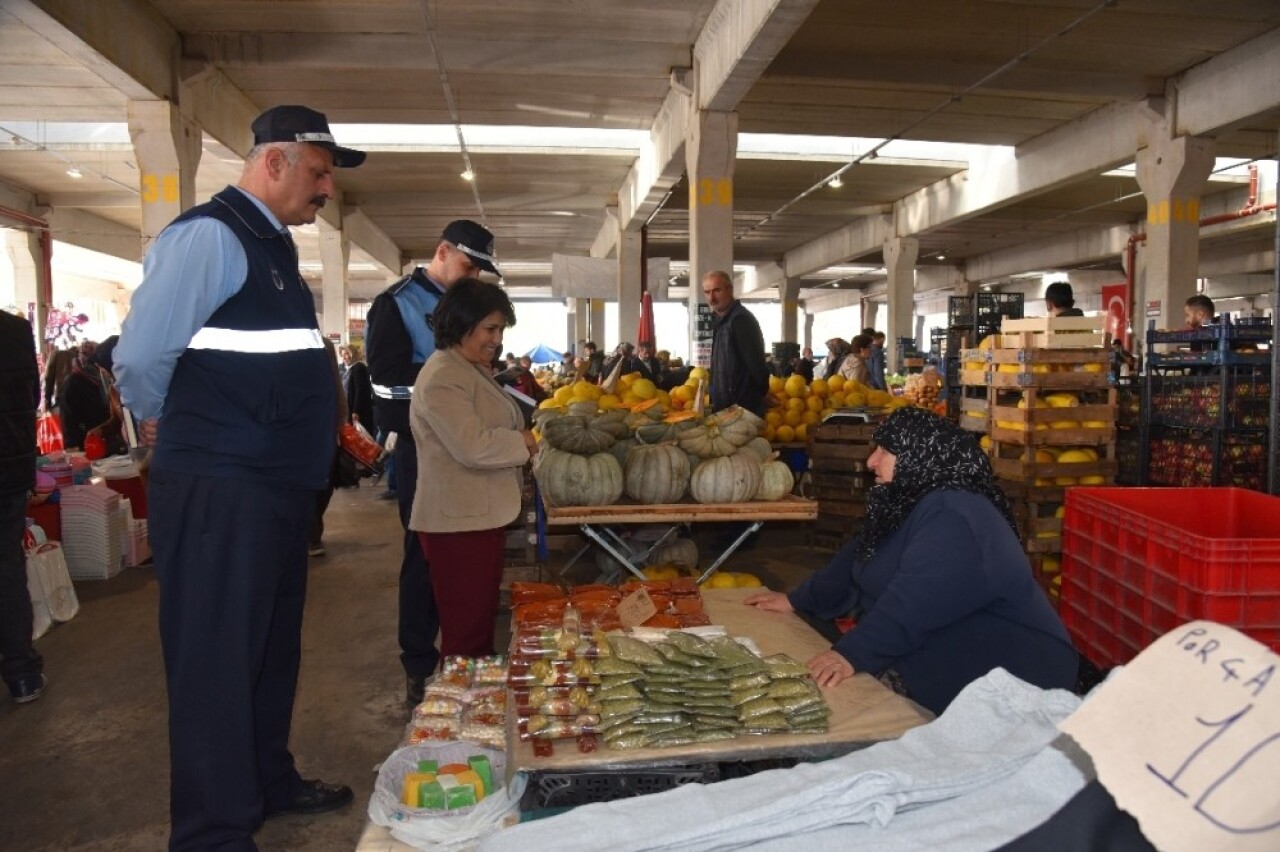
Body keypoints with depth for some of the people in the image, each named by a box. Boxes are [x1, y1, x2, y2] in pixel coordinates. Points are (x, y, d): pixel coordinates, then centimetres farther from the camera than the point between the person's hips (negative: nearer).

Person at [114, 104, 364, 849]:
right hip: (219, 490, -9)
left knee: (273, 646, 20)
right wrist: (177, 427, -2)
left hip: (277, 483, 10)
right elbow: (140, 359, -18)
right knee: (217, 659, 1)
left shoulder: (274, 243, 15)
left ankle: (269, 782, 38)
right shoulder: (210, 236, -14)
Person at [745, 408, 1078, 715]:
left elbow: (911, 602, -33)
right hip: (935, 675, 10)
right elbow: (856, 560, 20)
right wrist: (797, 600, 22)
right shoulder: (907, 507, 12)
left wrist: (851, 654, -37)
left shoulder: (955, 515, -22)